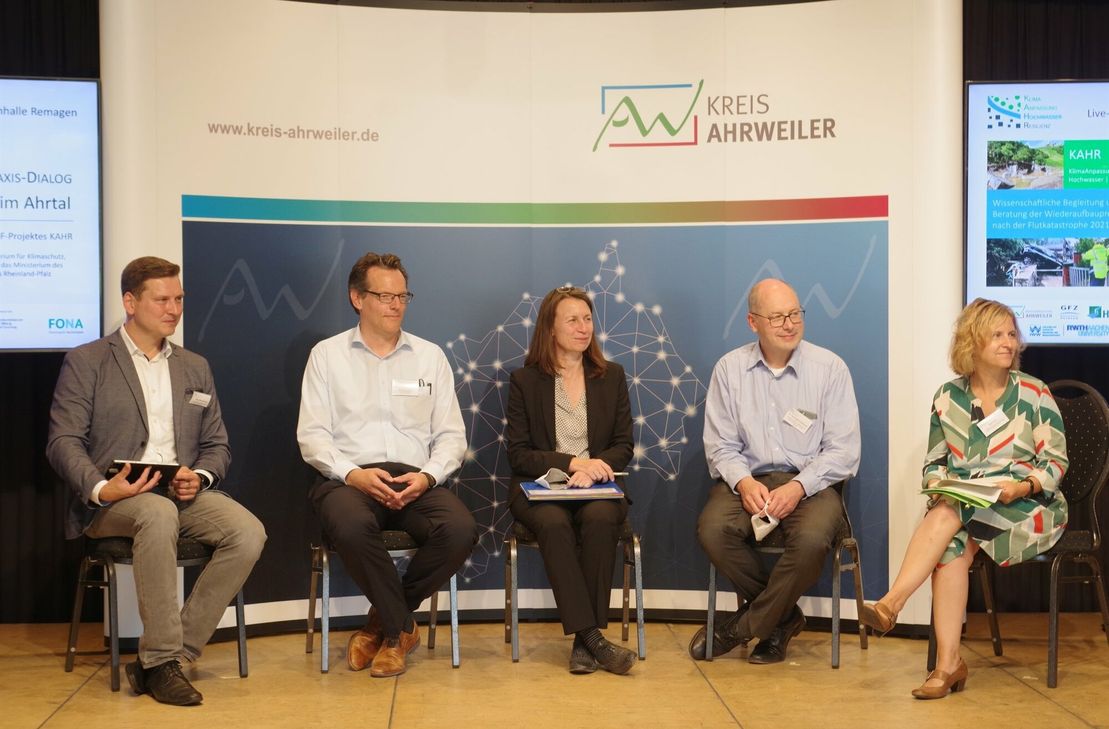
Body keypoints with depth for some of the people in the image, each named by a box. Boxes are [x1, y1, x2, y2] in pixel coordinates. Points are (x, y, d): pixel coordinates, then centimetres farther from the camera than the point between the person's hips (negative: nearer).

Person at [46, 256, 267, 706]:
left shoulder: (195, 367, 21)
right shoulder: (86, 362, 6)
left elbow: (217, 446, 19)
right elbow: (63, 442, -3)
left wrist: (199, 476, -5)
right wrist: (99, 488, -22)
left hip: (184, 493, 5)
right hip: (115, 500, -4)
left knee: (249, 533, -25)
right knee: (159, 514, -39)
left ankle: (162, 660, -18)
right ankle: (161, 660, -28)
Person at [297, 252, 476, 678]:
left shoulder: (430, 356, 16)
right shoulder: (326, 355, 10)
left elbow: (451, 435, 12)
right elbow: (312, 435, 2)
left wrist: (427, 475, -9)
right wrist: (353, 474, -16)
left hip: (416, 481, 2)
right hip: (348, 478, -2)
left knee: (460, 530, -29)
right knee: (352, 527, -38)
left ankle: (383, 621, -4)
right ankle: (400, 628, -10)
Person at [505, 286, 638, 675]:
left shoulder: (612, 376, 14)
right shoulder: (525, 380, 7)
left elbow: (623, 446, 10)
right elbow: (518, 454, 1)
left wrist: (593, 470, -12)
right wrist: (573, 462, -13)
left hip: (597, 488, 1)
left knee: (600, 518, -34)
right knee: (553, 522, -36)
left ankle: (583, 642, -30)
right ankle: (592, 638, -36)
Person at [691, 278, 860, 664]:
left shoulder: (830, 368, 1)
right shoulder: (730, 369, 7)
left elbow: (843, 450, -2)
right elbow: (720, 444, 5)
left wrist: (798, 487, -17)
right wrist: (744, 482, -15)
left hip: (810, 483, -2)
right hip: (747, 479, 2)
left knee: (812, 538, -34)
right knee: (712, 529, -29)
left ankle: (744, 626, -10)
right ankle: (783, 616, -5)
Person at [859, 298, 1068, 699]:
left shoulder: (1034, 394, -1)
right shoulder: (948, 398, 8)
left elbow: (1055, 463, -1)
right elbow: (934, 463, 13)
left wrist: (1022, 487, -19)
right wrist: (941, 484, -10)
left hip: (1027, 507, -2)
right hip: (962, 506, 3)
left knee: (948, 515, -32)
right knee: (953, 544, -33)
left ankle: (891, 604, -35)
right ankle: (948, 663, -32)